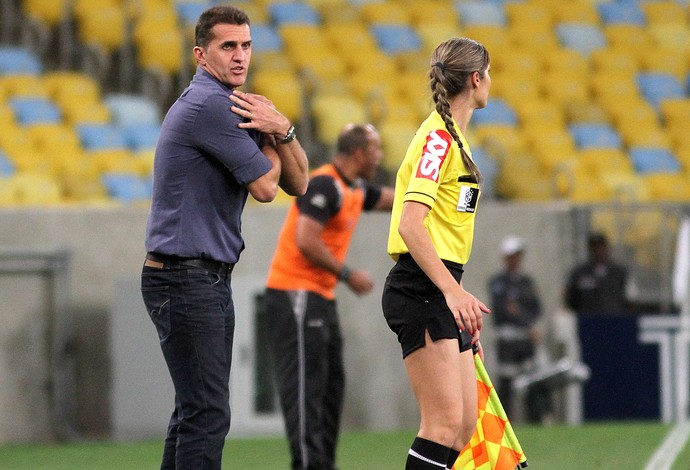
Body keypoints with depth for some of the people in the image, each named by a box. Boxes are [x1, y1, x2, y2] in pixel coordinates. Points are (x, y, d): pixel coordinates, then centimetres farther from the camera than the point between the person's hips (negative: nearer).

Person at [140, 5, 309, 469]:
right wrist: (272, 137, 3)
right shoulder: (209, 104, -15)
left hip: (209, 279, 10)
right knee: (207, 413, -13)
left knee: (197, 412, 12)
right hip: (184, 278, -10)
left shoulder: (231, 104, 16)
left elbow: (297, 183, 13)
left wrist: (282, 130, -5)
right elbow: (265, 186, -15)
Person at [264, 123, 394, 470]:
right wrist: (347, 275, -18)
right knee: (304, 384, -13)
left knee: (330, 384, 11)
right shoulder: (324, 186, -17)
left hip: (320, 298, 10)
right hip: (295, 294, -10)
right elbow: (306, 242, -24)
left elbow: (394, 199, 29)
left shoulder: (355, 190, 13)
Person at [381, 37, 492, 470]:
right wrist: (453, 291, -29)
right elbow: (410, 225, -22)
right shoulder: (438, 137, -12)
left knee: (465, 425, 7)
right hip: (421, 291, -10)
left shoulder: (452, 137, 18)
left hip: (440, 291, 10)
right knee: (446, 423, -15)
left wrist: (464, 310, 26)